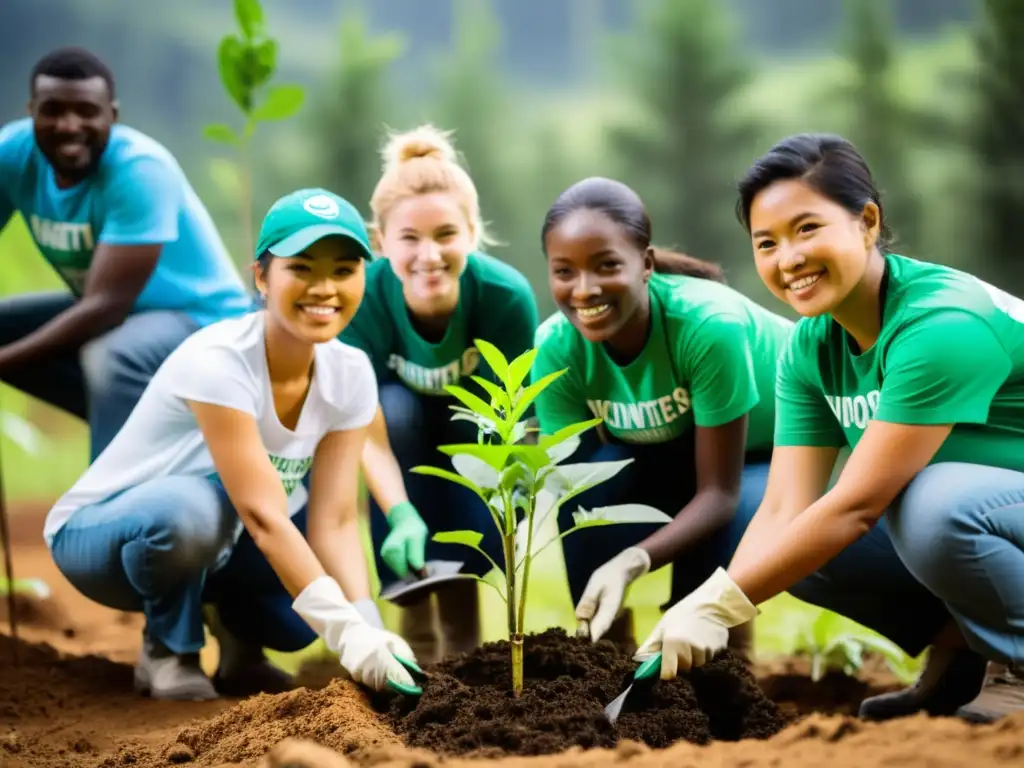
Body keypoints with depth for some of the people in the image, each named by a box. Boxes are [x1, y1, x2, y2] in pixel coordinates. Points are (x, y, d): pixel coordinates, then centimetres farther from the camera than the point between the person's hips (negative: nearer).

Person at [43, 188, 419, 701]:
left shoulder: (350, 375, -11)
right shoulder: (217, 362, -31)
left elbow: (333, 522, -16)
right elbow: (263, 515, -37)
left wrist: (366, 626, -32)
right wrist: (346, 633, -44)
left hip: (215, 544, 6)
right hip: (95, 536, -6)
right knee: (192, 507, -39)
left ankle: (238, 626, 10)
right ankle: (167, 650, -11)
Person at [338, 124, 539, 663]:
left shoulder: (508, 296, -32)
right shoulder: (362, 296, -31)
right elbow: (372, 433, -33)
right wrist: (402, 515, -50)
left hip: (475, 429, -1)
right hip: (401, 420, 1)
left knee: (481, 546, -28)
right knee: (397, 408, -35)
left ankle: (460, 626, 11)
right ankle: (415, 624, -22)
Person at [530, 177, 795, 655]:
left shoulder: (709, 325, -37)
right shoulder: (556, 348, -25)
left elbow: (720, 492, -32)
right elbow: (573, 494, -23)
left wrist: (633, 560, -48)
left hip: (776, 452, -3)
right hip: (666, 455, 3)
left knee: (711, 550, -29)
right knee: (593, 476, -26)